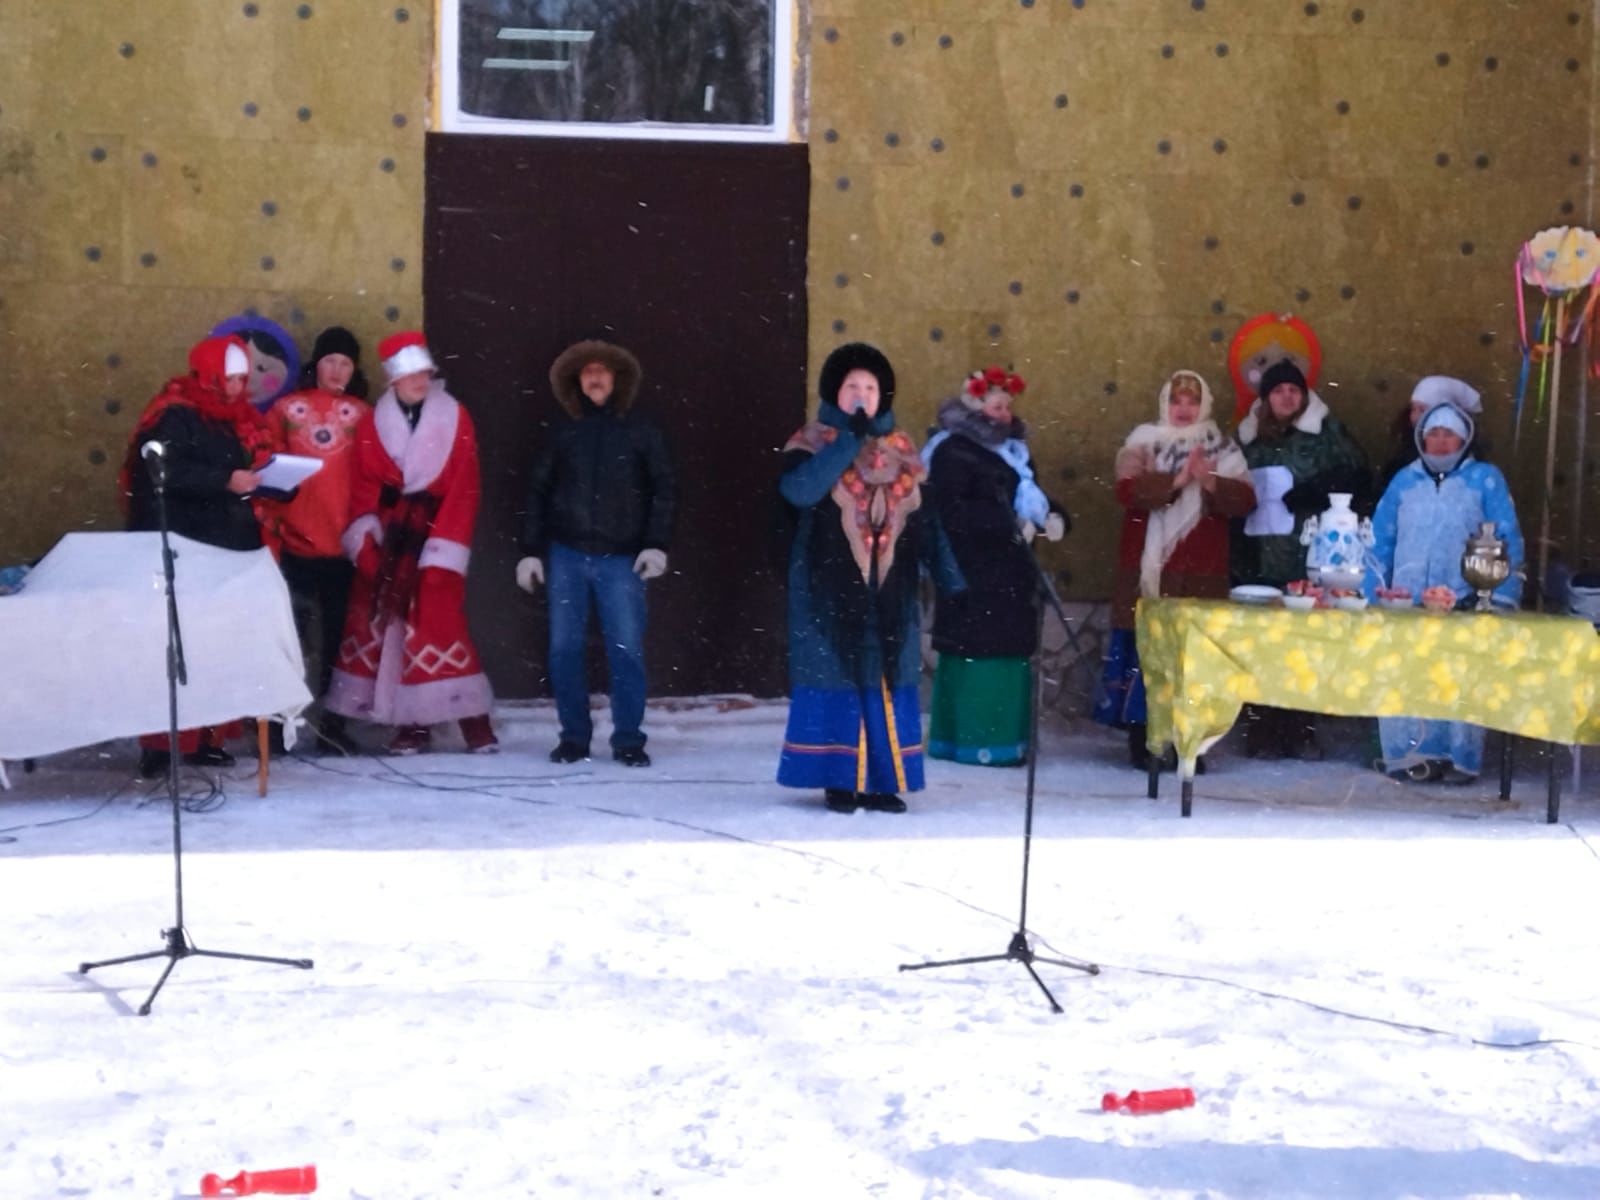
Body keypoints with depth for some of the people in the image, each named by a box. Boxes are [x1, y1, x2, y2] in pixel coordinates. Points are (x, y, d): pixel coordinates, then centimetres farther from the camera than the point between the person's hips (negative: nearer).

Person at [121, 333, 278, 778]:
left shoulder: (236, 417, 17)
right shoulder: (175, 416, -8)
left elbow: (251, 466, 22)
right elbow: (166, 473, -19)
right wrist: (226, 481, -23)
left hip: (227, 548, 8)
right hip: (182, 553, -8)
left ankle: (203, 735, 14)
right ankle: (161, 743, -8)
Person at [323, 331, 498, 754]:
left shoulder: (455, 419, 2)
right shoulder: (373, 424, 7)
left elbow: (463, 489, -2)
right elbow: (363, 486, 4)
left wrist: (444, 547, -10)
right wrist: (364, 538, -10)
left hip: (434, 534, -3)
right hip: (387, 539, 3)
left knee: (438, 622, -11)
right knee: (386, 622, -1)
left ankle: (474, 723, -7)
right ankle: (412, 724, 7)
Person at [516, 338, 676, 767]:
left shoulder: (640, 433, 6)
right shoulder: (566, 436, 11)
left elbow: (664, 490, 3)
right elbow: (537, 493, 12)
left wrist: (656, 544, -7)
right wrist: (531, 551, 6)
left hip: (621, 558, -2)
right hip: (566, 556, 2)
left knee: (627, 649, -7)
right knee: (564, 648, 1)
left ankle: (628, 739, 1)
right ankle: (573, 736, 11)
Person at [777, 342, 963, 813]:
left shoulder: (900, 449, 12)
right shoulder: (813, 442, -1)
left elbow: (923, 518, 12)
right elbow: (798, 489, -22)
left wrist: (951, 576, 5)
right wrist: (848, 441, -22)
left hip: (889, 589, 4)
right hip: (831, 587, -4)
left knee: (888, 682, 3)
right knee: (836, 678, -3)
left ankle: (881, 780, 9)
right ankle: (839, 780, 4)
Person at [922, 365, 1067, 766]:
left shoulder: (1011, 449, 18)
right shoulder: (953, 451, -10)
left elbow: (1029, 495, 22)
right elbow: (951, 511, -20)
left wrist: (1052, 516, -1)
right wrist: (1011, 524, -21)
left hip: (1009, 570, 9)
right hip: (971, 571, -9)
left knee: (1009, 653, 9)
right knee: (977, 653, -8)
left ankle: (1002, 738, 16)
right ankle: (973, 741, -3)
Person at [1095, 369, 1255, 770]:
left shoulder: (1222, 451, 11)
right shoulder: (1142, 445, 6)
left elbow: (1244, 500, -2)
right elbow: (1128, 490, -12)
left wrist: (1210, 481, -19)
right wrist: (1176, 480, -22)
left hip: (1200, 575, 1)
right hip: (1148, 571, -1)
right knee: (1144, 654, -4)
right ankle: (1141, 743, 3)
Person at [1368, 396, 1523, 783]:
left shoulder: (1485, 480, 3)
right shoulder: (1405, 481, 12)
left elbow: (1508, 542, 0)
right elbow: (1381, 541, 12)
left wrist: (1504, 598, -8)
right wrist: (1373, 595, 4)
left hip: (1465, 604, -3)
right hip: (1406, 602, 3)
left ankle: (1459, 757, 7)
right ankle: (1407, 754, 6)